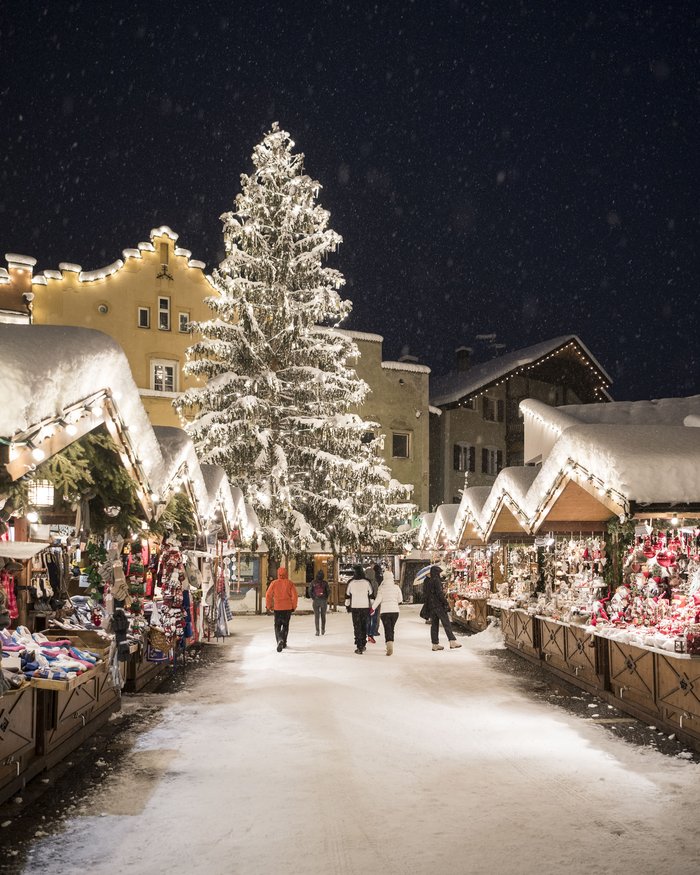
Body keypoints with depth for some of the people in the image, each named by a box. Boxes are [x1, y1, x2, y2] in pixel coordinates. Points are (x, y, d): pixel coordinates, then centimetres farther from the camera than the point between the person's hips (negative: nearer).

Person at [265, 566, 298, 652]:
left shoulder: (274, 583, -3)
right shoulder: (290, 583, -3)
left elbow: (268, 595, -2)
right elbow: (295, 595, -5)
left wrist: (268, 606, 10)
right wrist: (294, 606, 6)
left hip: (277, 608, -1)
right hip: (288, 608, 1)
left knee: (277, 626, 6)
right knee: (285, 625, 16)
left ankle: (280, 640, -18)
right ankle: (283, 642, 18)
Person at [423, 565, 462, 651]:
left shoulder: (428, 581, 13)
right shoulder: (436, 580, -12)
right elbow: (440, 593, -17)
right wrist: (446, 604, -14)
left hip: (431, 606, 8)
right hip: (439, 605, -8)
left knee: (434, 625, 8)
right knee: (446, 623, -6)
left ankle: (435, 643, 8)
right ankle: (452, 641, -9)